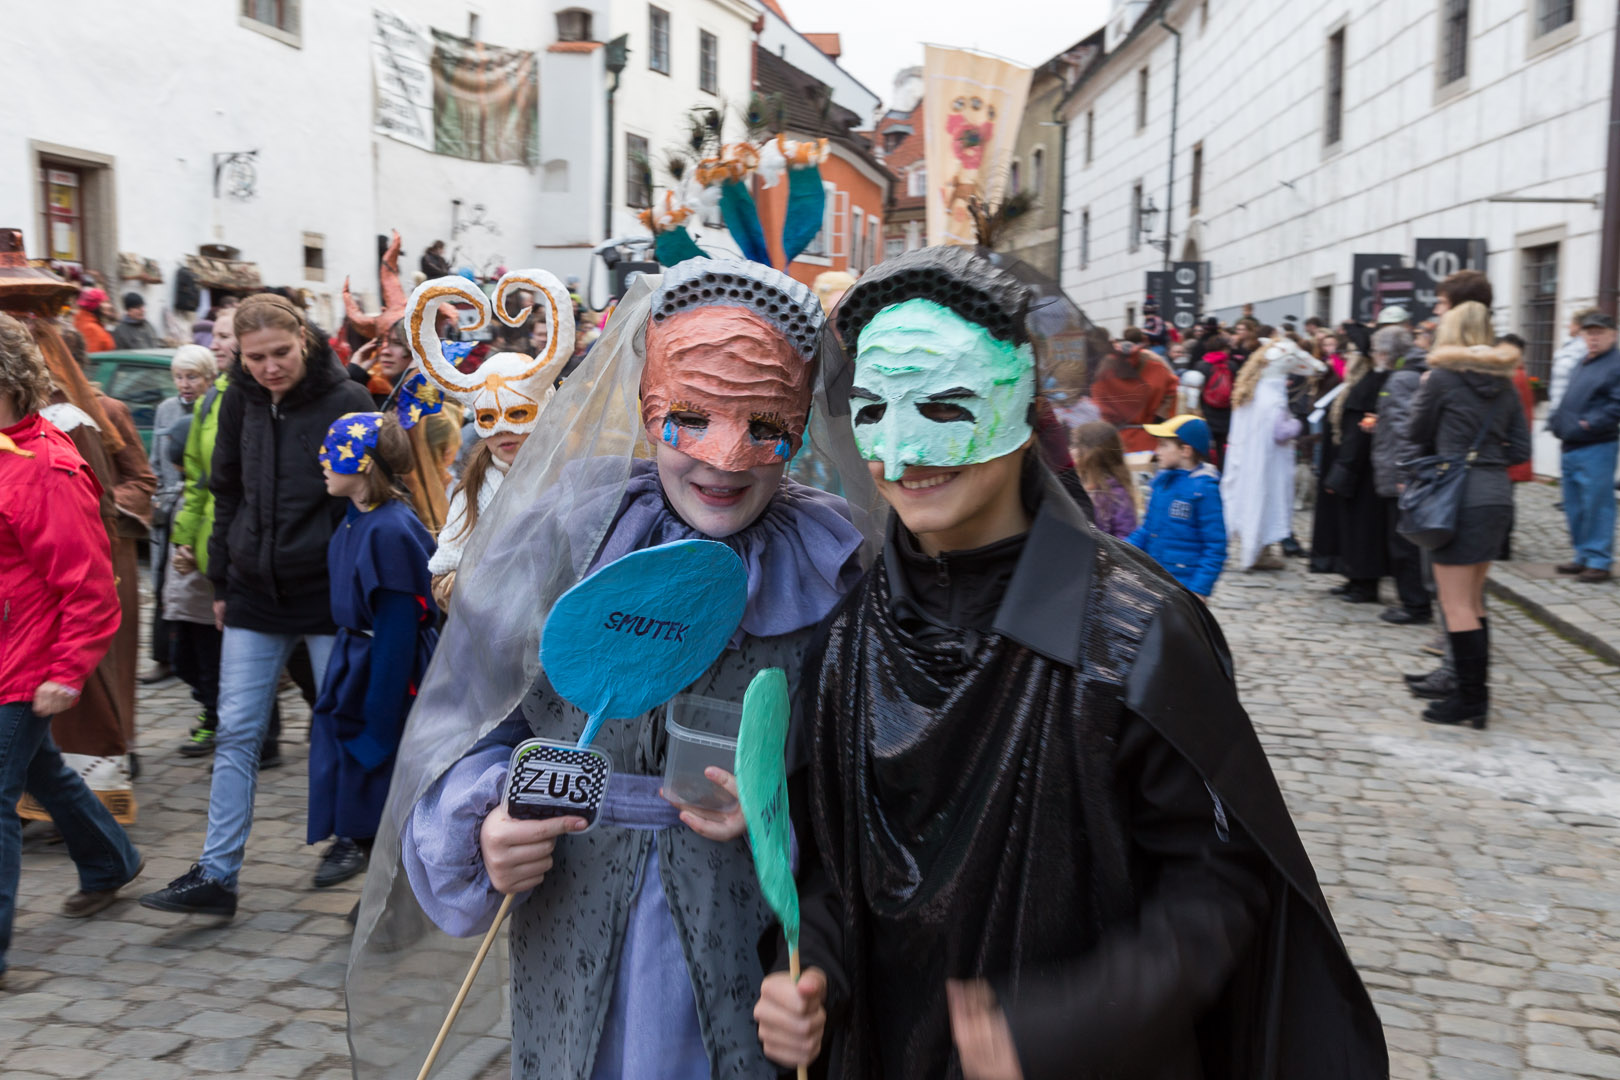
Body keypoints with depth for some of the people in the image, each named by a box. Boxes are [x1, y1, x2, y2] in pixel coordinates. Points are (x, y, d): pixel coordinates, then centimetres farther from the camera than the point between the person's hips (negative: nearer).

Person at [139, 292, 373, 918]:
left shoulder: (346, 401, -10)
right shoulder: (241, 400, 4)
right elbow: (226, 493, 13)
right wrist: (221, 581, 11)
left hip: (328, 590, -4)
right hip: (255, 590, 4)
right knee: (236, 733, 5)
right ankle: (216, 875, 12)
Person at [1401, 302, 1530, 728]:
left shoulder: (1442, 377, -7)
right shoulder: (1504, 384, 10)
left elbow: (1416, 434, 4)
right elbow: (1520, 450, 11)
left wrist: (1423, 392, 18)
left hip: (1459, 496, -7)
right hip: (1497, 496, 7)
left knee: (1457, 606, -1)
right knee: (1473, 601, 17)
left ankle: (1470, 700, 1)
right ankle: (1477, 691, 22)